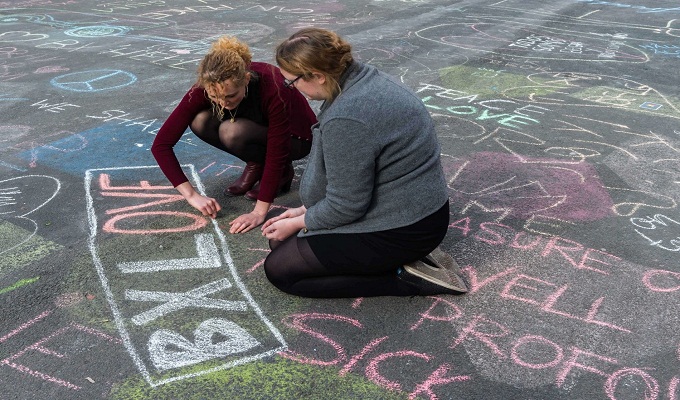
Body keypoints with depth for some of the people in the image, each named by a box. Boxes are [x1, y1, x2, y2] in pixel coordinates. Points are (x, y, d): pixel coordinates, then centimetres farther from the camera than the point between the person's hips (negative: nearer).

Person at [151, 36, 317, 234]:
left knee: (232, 132, -33)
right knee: (200, 121, -24)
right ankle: (256, 165, -2)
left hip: (295, 136, -4)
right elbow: (161, 144, -26)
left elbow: (276, 155, -34)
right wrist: (192, 195, -32)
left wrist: (259, 212, -36)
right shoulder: (206, 88, -27)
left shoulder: (272, 88, -38)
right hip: (256, 126, 5)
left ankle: (283, 171, -6)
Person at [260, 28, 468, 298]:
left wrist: (296, 223, -4)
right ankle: (405, 260, 9)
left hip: (400, 231, -10)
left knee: (279, 269, -1)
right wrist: (304, 211, 11)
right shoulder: (364, 78, 2)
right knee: (281, 239, 16)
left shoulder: (345, 119, -28)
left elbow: (344, 206, -20)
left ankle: (404, 278, -4)